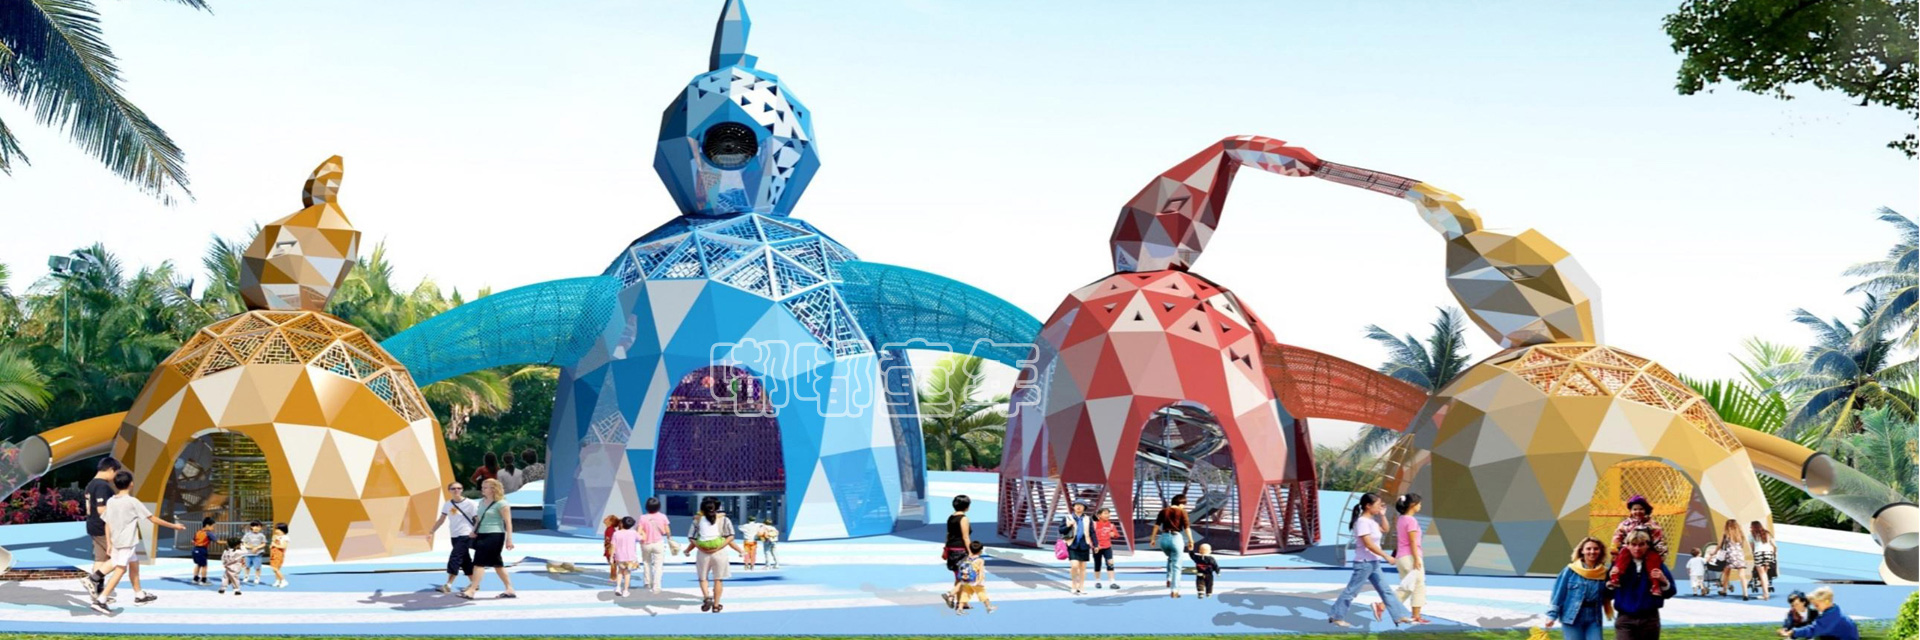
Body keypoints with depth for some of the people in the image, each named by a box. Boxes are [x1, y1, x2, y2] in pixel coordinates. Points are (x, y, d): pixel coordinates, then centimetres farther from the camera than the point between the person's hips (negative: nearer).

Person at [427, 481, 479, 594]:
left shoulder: (469, 503, -9)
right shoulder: (448, 504, 6)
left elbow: (478, 520, -10)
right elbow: (441, 520, 12)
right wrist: (431, 531, 4)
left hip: (466, 535, -6)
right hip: (454, 536, 6)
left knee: (454, 559, -15)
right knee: (464, 560, 12)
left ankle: (448, 585, -16)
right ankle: (473, 583, 23)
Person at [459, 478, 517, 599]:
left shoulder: (501, 504, -11)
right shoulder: (482, 502, 14)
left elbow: (508, 522, -13)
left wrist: (509, 539, -18)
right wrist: (474, 531, 10)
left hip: (494, 536, -9)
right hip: (482, 535, 9)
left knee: (479, 562, -12)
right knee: (497, 563, 12)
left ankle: (472, 590, -11)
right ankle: (510, 589, 18)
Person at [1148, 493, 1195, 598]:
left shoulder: (1163, 511, 10)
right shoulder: (1182, 512, 0)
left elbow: (1156, 526, 4)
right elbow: (1187, 528, -6)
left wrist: (1153, 538, 7)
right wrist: (1190, 541, -2)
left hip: (1164, 537, 4)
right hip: (1176, 538, -4)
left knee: (1170, 558, 32)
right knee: (1176, 565, 4)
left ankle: (1169, 579, 17)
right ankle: (1174, 590, 0)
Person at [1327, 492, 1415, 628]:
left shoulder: (1371, 520, 11)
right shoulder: (1362, 522, -18)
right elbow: (1369, 544, -23)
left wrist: (1382, 515, 14)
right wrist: (1386, 556, -20)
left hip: (1373, 563, 10)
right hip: (1364, 562, -10)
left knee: (1385, 590, 11)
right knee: (1351, 590, -2)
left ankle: (1400, 616, 14)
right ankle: (1336, 616, 7)